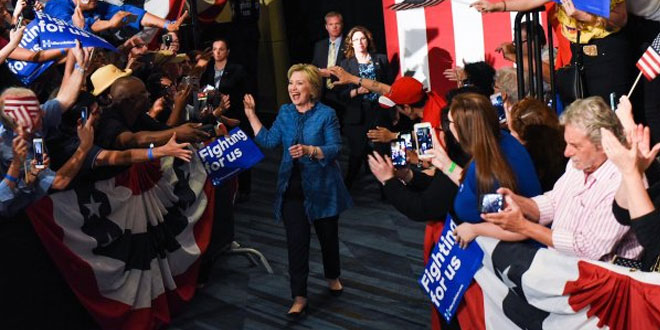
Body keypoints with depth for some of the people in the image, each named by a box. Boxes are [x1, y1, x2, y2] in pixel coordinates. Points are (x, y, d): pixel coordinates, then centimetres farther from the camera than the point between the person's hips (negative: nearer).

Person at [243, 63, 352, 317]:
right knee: (296, 241, 0)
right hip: (292, 188, 3)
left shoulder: (326, 114, -9)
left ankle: (333, 276, 41)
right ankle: (299, 297, 5)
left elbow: (335, 149, -15)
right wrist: (251, 115, -2)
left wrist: (310, 150, -29)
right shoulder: (285, 112, 5)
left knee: (328, 235, 15)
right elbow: (269, 140, 0)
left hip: (321, 187, -2)